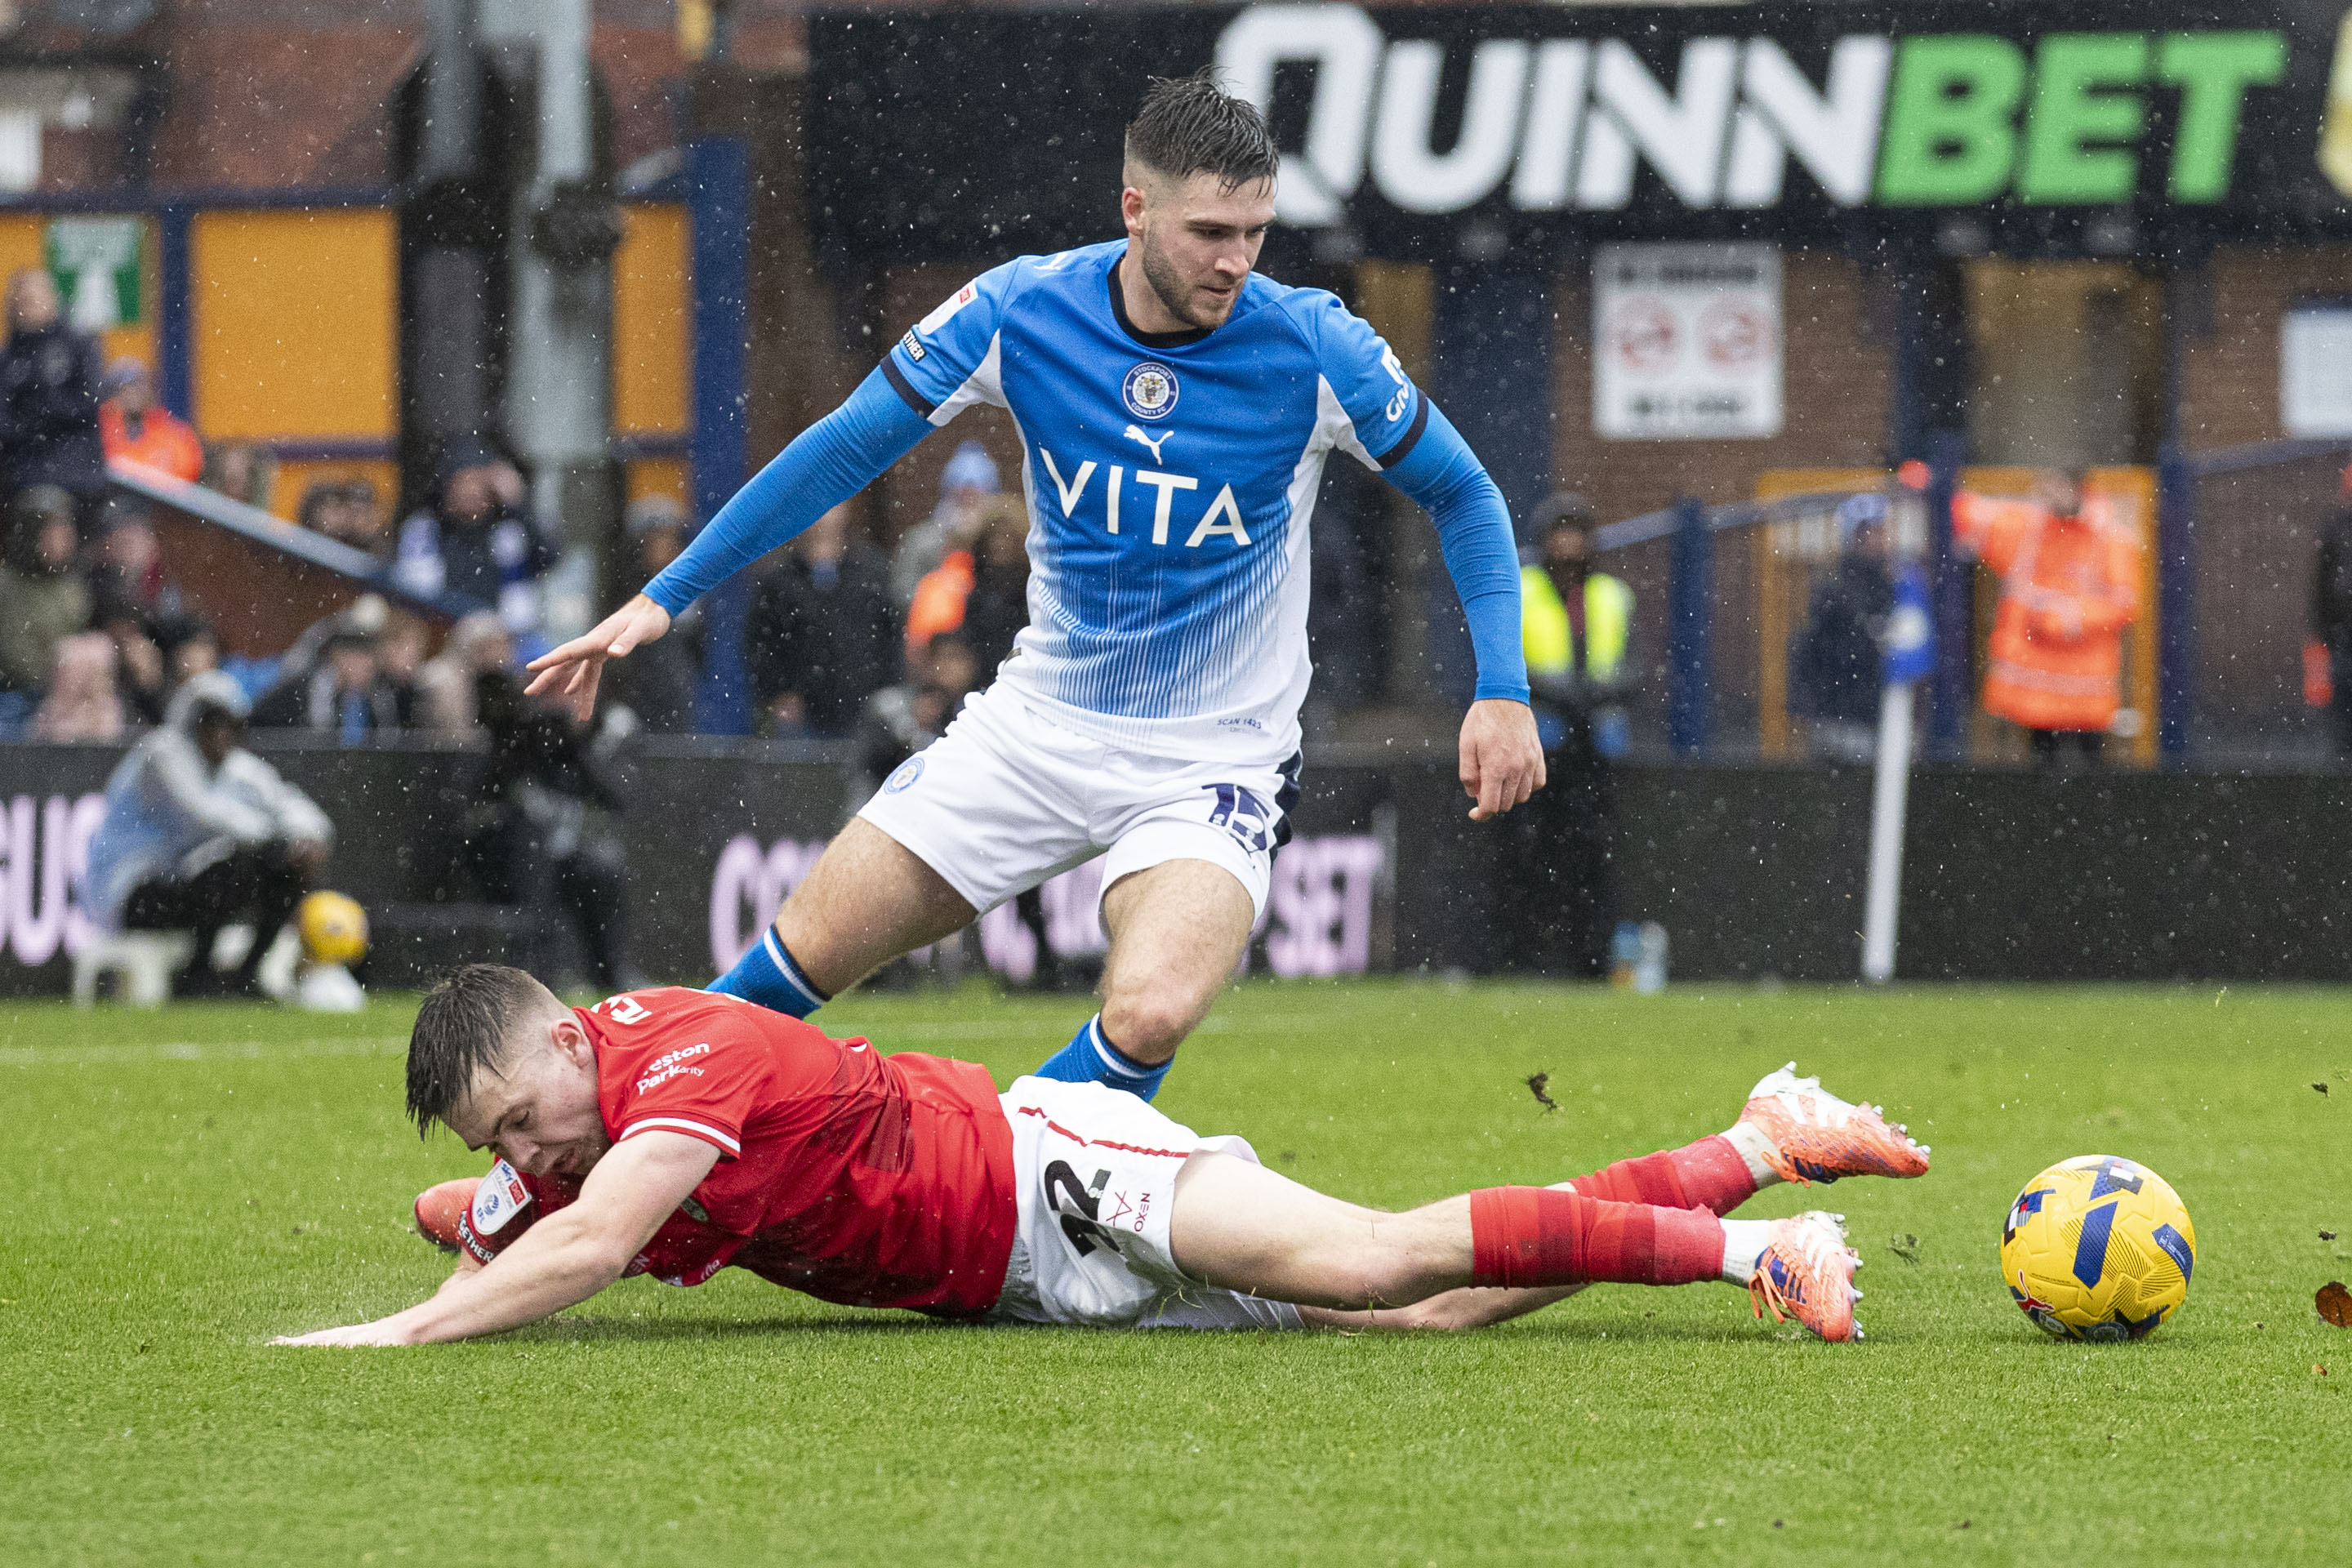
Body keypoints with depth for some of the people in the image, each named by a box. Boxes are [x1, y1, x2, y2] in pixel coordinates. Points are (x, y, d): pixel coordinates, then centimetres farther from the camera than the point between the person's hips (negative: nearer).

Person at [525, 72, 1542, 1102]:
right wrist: (664, 598, -2)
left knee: (1149, 1017, -30)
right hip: (1039, 729, 3)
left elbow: (1463, 496, -2)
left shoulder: (1312, 348, -16)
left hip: (1214, 763, -3)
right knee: (805, 957, 1)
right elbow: (847, 449, 0)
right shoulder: (1019, 312, -11)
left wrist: (1502, 689, -15)